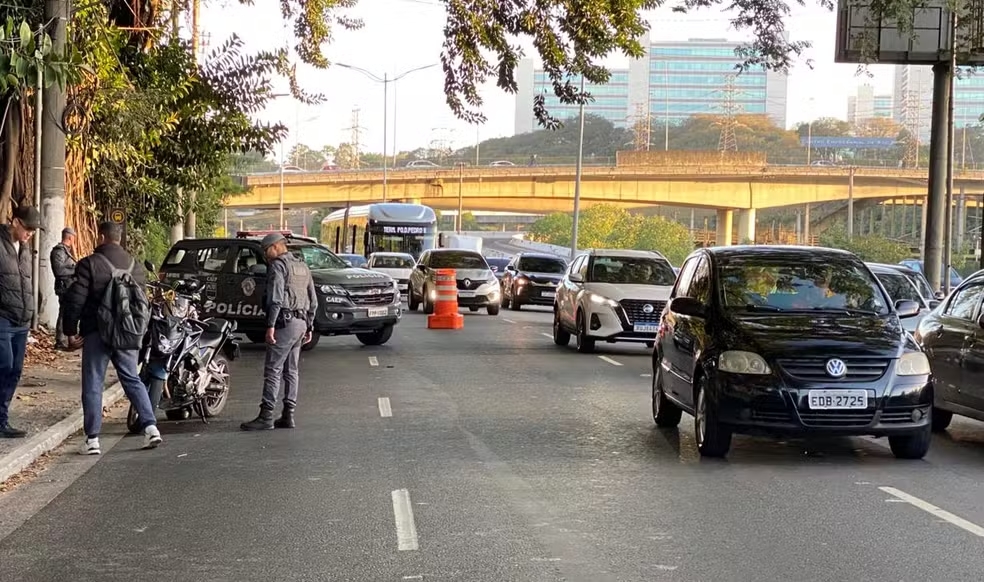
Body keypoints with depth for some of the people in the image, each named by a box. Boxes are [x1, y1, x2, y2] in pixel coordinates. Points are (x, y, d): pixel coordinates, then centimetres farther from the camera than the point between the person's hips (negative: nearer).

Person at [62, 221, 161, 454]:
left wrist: (71, 329, -2)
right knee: (132, 379, 14)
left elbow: (75, 299, -12)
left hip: (97, 332, -5)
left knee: (93, 385, 2)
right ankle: (150, 426, 4)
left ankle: (92, 438, 0)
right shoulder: (134, 265, 8)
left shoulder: (89, 264, -9)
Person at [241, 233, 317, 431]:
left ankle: (266, 416, -12)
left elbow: (276, 298, -17)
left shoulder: (278, 265, -6)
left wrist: (271, 325, -19)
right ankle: (288, 415, 12)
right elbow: (313, 301, 22)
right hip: (301, 322, 9)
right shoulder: (303, 267, 20)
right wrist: (309, 326, 24)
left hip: (285, 323, -9)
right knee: (290, 371, 12)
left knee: (273, 370, -9)